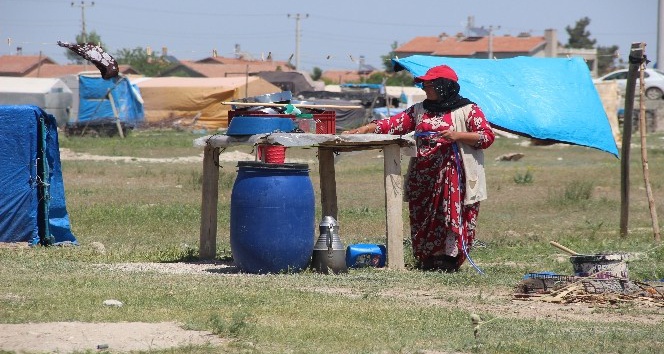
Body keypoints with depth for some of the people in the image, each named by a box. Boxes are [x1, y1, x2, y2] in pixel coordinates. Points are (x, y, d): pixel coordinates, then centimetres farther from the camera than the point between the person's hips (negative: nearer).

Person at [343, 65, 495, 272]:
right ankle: (426, 260, 9)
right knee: (422, 218, 3)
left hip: (453, 178, -5)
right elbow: (393, 124, 10)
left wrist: (458, 136, -17)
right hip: (422, 180, 5)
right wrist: (362, 131, -1)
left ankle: (449, 259, -7)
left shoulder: (467, 110, 2)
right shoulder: (419, 110, 18)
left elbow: (488, 136, -5)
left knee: (450, 214, -11)